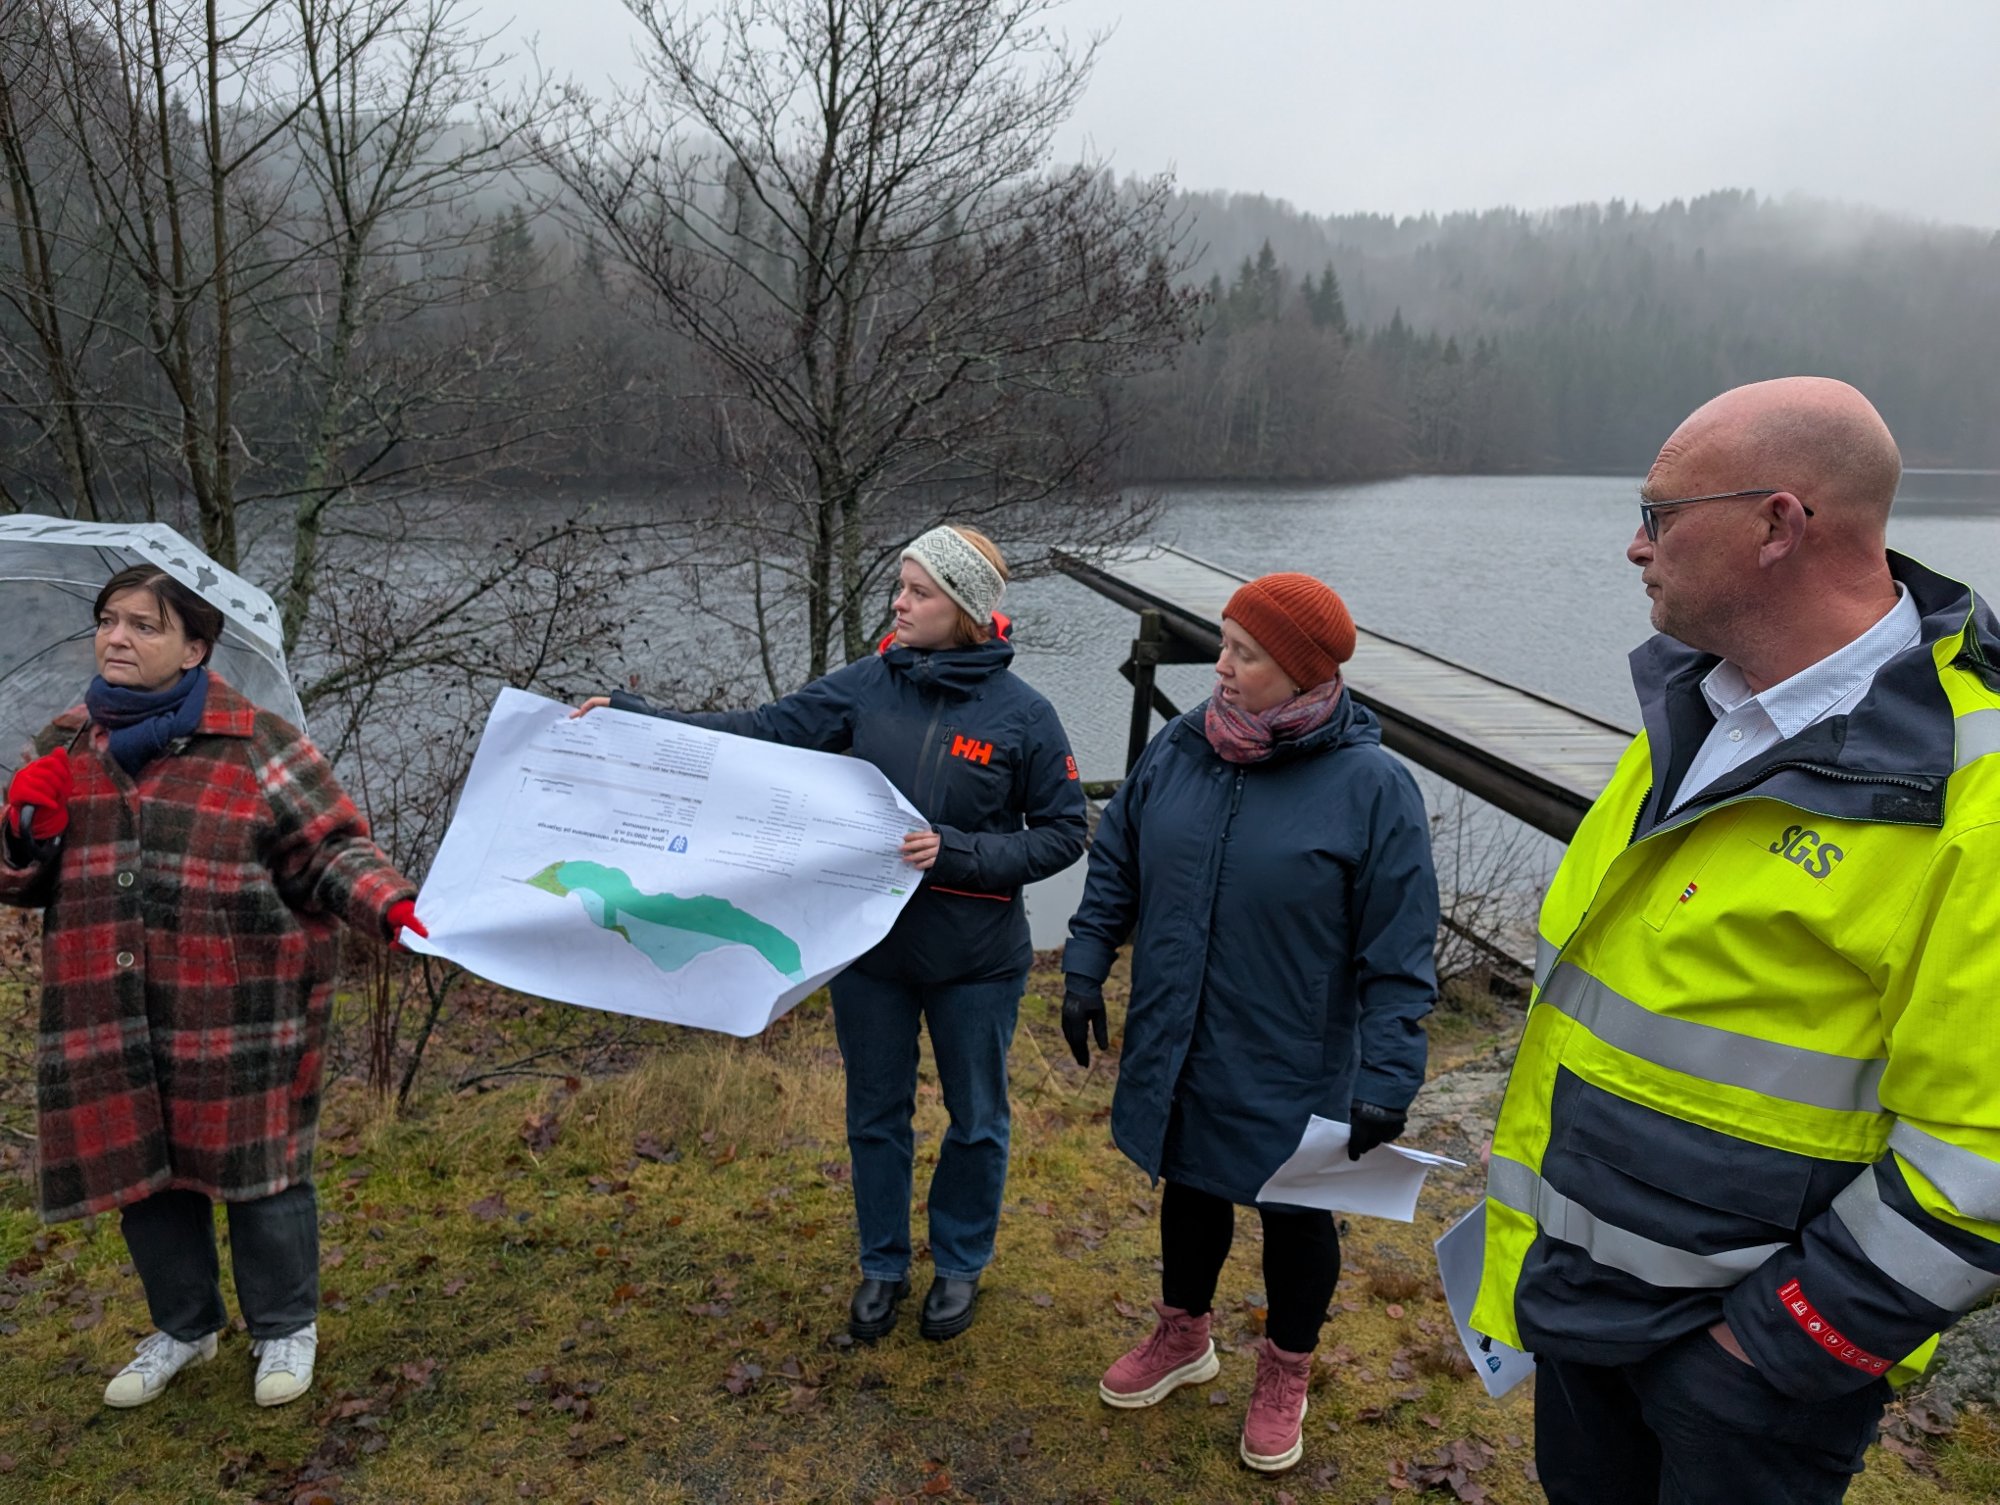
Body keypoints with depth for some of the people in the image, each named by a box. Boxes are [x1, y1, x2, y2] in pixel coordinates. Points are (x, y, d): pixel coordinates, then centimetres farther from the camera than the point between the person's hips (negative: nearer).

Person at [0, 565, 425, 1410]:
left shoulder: (255, 744, -6)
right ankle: (183, 1328, 39)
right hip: (109, 1023, 5)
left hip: (237, 1016, -5)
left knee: (256, 1167, 6)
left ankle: (286, 1330, 29)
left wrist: (393, 907, -25)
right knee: (142, 1173, 16)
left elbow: (332, 849, -6)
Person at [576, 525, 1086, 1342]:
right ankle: (883, 1265, 40)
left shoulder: (1022, 715, -12)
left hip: (976, 959, -2)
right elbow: (759, 731, -10)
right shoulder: (868, 684, -6)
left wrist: (957, 852, -21)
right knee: (876, 1113, 18)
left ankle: (960, 1265, 41)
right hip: (871, 945, 2)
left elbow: (1062, 834, -8)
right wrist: (632, 716, -19)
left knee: (976, 1119, 16)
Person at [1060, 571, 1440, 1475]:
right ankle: (1184, 1336, 49)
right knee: (1188, 1187, 23)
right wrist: (1085, 968, 3)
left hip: (1292, 1073, -4)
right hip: (1176, 1053, 4)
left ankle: (1286, 1374, 43)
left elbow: (1399, 955, -16)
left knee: (1295, 1215, 17)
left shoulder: (1371, 786, -18)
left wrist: (1387, 1079, -17)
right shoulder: (1178, 750, -5)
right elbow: (1115, 864, 7)